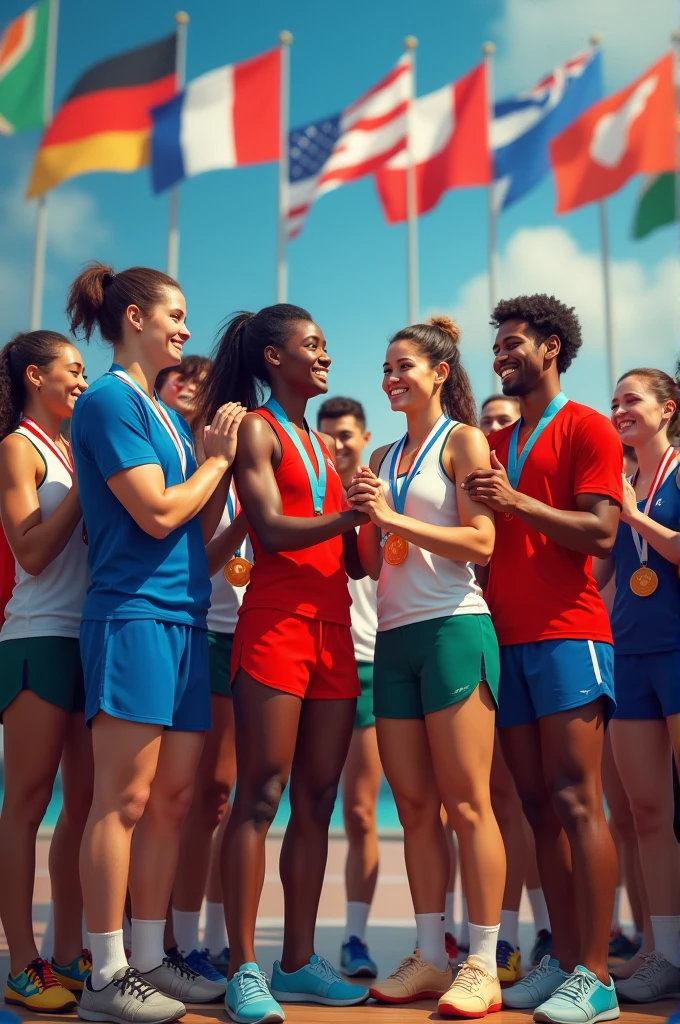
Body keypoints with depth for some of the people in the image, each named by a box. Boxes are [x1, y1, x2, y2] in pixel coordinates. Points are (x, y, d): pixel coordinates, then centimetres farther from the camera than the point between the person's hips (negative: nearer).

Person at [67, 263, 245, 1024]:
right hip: (131, 613, -8)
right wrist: (215, 457, -1)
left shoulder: (166, 415, 19)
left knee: (173, 797, 9)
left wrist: (224, 460, 8)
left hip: (183, 617, 9)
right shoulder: (109, 400, -6)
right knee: (124, 799, -4)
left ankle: (151, 960, 19)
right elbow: (157, 514, -14)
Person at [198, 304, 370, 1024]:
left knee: (317, 800, 7)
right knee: (260, 796, -7)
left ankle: (298, 963, 15)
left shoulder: (323, 445, 22)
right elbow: (271, 529, -13)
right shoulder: (255, 428, 2)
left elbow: (353, 559, 17)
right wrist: (349, 514, -23)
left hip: (333, 627, 7)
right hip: (275, 622, -7)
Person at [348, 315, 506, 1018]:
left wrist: (395, 517, -15)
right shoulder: (382, 458, 19)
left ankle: (482, 966, 5)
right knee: (414, 807, 7)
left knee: (466, 804, -4)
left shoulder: (463, 440, 1)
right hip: (394, 638, 6)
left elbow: (481, 543, -9)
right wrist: (360, 518, -1)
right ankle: (430, 959, 16)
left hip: (452, 629, -6)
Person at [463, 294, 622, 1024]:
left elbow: (600, 533, -10)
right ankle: (562, 962, 14)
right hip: (506, 637, 7)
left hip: (566, 635, -6)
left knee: (575, 802, -8)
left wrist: (518, 501, -18)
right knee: (538, 806, 7)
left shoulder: (587, 429, 2)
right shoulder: (495, 443, 21)